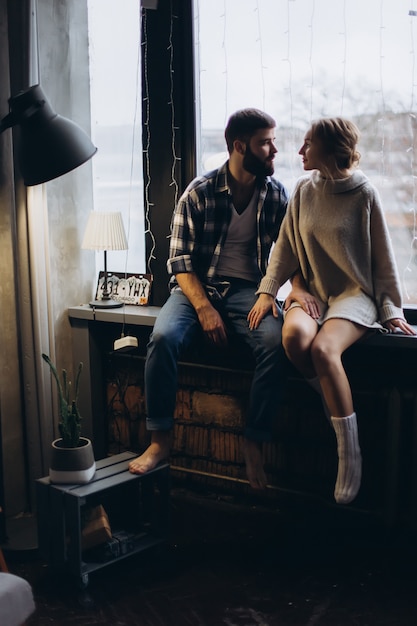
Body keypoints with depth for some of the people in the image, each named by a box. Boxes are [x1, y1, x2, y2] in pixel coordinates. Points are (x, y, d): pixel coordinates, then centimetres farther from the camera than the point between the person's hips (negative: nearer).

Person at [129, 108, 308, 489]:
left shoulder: (276, 195, 5)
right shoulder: (199, 193, -2)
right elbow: (180, 260, -4)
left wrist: (298, 289, -15)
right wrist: (204, 308, -18)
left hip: (248, 289, 1)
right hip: (197, 286, -1)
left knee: (275, 341, -31)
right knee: (164, 336, -31)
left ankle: (254, 443, -16)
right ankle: (160, 440, -15)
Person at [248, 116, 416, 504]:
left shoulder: (364, 194, -5)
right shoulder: (304, 190, 6)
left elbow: (383, 258, 0)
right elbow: (286, 246, 9)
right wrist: (267, 290, -3)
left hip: (355, 292, -3)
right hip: (312, 291, 4)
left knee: (323, 349, -33)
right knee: (294, 335, -32)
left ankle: (350, 453, -19)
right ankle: (337, 403, -7)